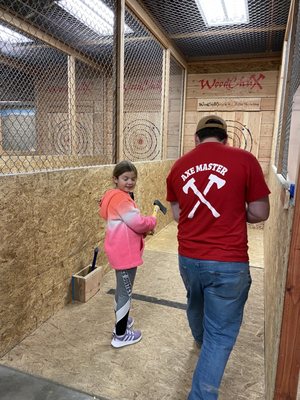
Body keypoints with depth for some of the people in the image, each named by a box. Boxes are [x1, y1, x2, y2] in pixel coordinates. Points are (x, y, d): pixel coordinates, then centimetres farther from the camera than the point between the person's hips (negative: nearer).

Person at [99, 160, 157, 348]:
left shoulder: (119, 197, 13)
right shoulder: (121, 198, -20)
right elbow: (137, 222, -24)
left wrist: (144, 230, 1)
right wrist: (152, 221, -5)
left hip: (122, 250, 11)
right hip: (125, 253, -11)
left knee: (122, 289, 25)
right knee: (126, 292, 2)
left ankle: (121, 320, 43)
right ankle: (121, 335, 16)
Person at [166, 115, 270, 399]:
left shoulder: (178, 166, 1)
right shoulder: (244, 160, -9)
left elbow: (178, 214, 8)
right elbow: (260, 213, -5)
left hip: (188, 259, 5)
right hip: (229, 263, -5)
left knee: (195, 305, 33)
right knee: (220, 335, 12)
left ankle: (202, 341, 63)